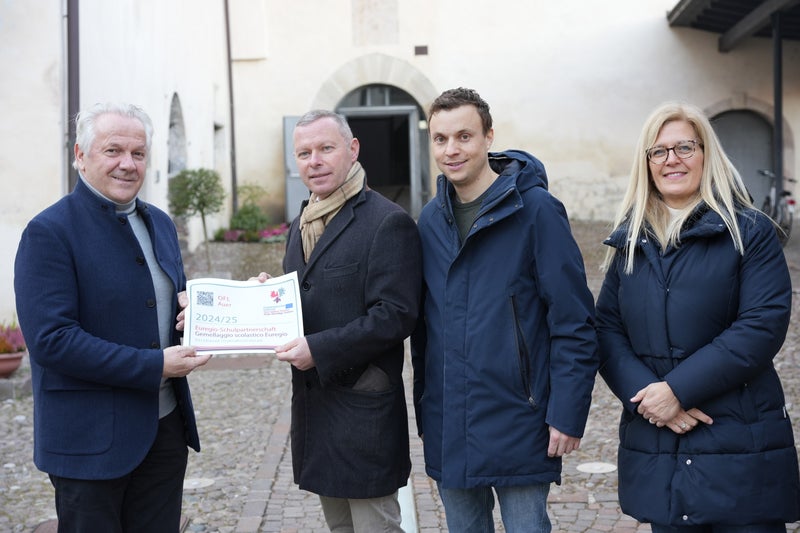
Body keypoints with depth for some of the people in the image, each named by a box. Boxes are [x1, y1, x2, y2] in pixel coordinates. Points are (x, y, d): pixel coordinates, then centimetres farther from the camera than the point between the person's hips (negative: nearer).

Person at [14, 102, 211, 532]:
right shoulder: (48, 232, -13)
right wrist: (155, 366, -21)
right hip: (91, 438, -6)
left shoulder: (160, 223, 10)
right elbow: (50, 339, -21)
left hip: (165, 428, 7)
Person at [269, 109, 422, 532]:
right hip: (313, 399, 8)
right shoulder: (300, 226, 14)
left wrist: (318, 350, -24)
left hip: (364, 409, -8)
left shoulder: (387, 222, -13)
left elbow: (395, 315, -19)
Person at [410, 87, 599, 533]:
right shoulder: (431, 220, 6)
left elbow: (574, 323, -12)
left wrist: (568, 413, -14)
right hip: (448, 429, 5)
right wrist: (424, 408, 13)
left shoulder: (535, 209, -11)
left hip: (518, 425, -5)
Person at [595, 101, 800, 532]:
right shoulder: (630, 240, 10)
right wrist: (644, 393, -13)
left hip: (740, 444, -3)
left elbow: (763, 326, -12)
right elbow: (606, 328, 4)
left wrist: (679, 389, -18)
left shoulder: (749, 231, -1)